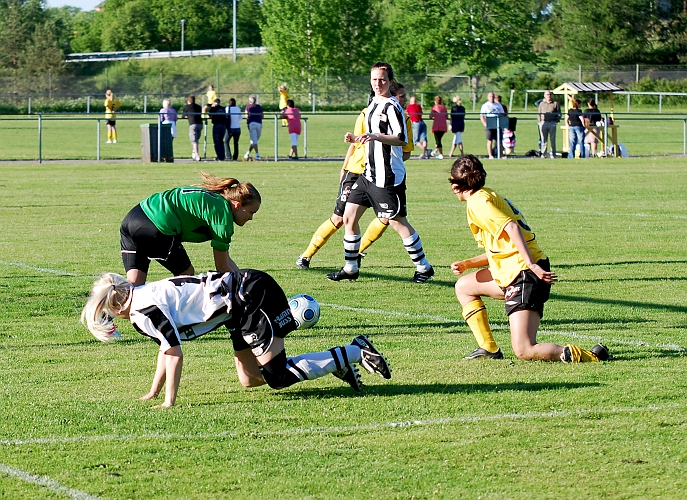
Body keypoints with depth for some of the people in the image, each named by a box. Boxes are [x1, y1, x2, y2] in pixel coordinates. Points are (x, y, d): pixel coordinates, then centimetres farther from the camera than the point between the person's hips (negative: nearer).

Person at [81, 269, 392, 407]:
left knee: (278, 377, -10)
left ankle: (353, 353, -5)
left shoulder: (144, 310, -15)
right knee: (250, 380, 12)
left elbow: (175, 354, -17)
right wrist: (153, 393, 22)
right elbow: (167, 348, 22)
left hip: (250, 297, -10)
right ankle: (338, 363, 17)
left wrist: (169, 402, -12)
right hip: (242, 297, 10)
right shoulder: (146, 299, 15)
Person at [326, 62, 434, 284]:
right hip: (369, 173, 9)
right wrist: (356, 138, 13)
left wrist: (376, 136, -35)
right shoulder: (373, 105, 15)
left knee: (398, 222, -4)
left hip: (388, 176, -9)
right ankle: (350, 268, 17)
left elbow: (402, 139, -24)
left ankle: (423, 267, 9)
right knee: (349, 216, 8)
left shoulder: (392, 107, -13)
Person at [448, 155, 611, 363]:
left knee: (524, 351, -15)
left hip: (525, 275, -10)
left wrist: (532, 265, -28)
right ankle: (489, 348, 20)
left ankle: (591, 356, -13)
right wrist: (467, 264, 14)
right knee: (464, 286, 24)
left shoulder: (477, 201, -7)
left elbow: (511, 227, -22)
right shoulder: (488, 196, 22)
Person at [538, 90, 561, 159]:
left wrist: (557, 120, -3)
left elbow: (559, 113, 9)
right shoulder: (541, 104, 15)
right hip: (543, 122, 1)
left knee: (552, 139, -1)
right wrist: (539, 121, 5)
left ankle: (553, 154, 2)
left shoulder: (555, 103, 8)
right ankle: (543, 154, 2)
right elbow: (539, 114, 17)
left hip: (552, 123, -1)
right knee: (544, 140, 0)